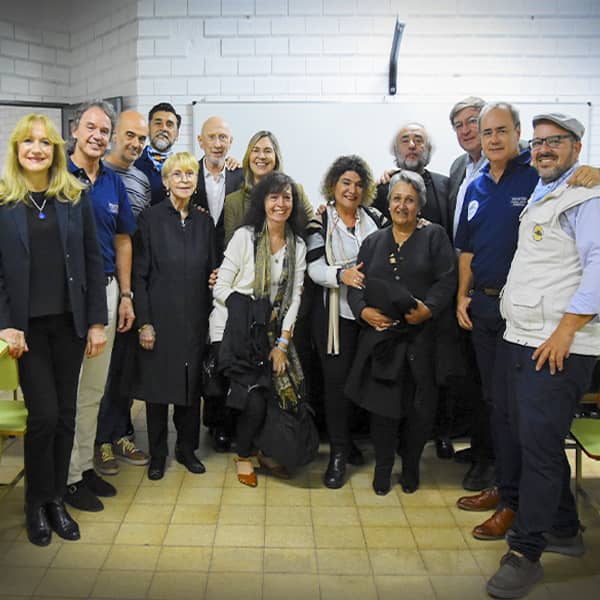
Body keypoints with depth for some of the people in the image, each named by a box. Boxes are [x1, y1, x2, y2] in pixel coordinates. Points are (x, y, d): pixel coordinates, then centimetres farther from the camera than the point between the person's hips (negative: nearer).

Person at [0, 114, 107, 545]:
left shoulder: (76, 198, 5)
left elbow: (93, 262, 4)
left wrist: (97, 322, -1)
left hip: (69, 321, 2)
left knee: (65, 415, 8)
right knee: (44, 415, -3)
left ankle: (57, 500, 26)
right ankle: (37, 504, 20)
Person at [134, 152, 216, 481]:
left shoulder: (203, 221, 8)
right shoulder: (150, 218, -4)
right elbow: (139, 274, -6)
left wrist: (209, 314, 7)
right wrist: (144, 322, -11)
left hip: (194, 318, 4)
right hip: (160, 317, -3)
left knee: (192, 383, 10)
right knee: (158, 384, 4)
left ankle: (187, 448, 26)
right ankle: (157, 454, 20)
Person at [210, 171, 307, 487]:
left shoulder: (298, 245, 6)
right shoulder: (244, 236, -6)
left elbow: (295, 295, 4)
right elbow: (221, 288, -7)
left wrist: (283, 342, -3)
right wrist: (247, 311, -9)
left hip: (272, 329, 4)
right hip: (237, 327, -4)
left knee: (276, 389, -2)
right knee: (254, 398, -10)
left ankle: (263, 450, 26)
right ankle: (244, 456, 17)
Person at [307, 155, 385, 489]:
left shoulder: (375, 218, 10)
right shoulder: (320, 221, 1)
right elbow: (314, 267, -7)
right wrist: (341, 275, -25)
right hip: (335, 313, -3)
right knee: (337, 379, -2)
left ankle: (350, 441, 25)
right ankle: (339, 452, 10)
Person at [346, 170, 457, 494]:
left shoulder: (434, 236, 5)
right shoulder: (373, 242, 15)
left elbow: (447, 281, -3)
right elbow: (356, 285, 9)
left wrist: (429, 308, -19)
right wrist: (363, 310, -10)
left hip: (422, 337, -2)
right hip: (380, 336, 2)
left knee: (419, 407, 4)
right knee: (382, 405, 1)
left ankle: (411, 466, 25)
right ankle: (383, 467, 20)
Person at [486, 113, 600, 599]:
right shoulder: (539, 196, 21)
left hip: (558, 347, -10)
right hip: (520, 339, 10)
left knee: (539, 444, -5)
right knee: (513, 431, 15)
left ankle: (525, 554, 7)